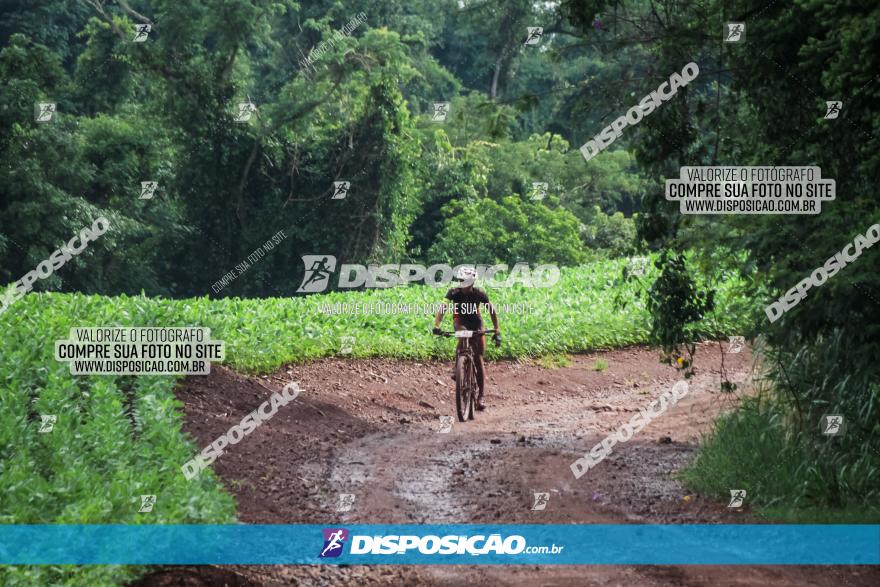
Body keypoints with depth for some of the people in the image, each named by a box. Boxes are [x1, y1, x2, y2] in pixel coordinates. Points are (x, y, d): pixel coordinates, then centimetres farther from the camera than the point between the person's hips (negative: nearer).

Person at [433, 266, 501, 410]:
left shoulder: (479, 294, -20)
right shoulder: (454, 293, -22)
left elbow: (492, 311, -13)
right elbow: (443, 308, -32)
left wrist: (497, 331, -21)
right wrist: (436, 325, -47)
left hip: (476, 324, 0)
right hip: (460, 321, 0)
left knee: (478, 360, -7)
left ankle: (480, 396, -3)